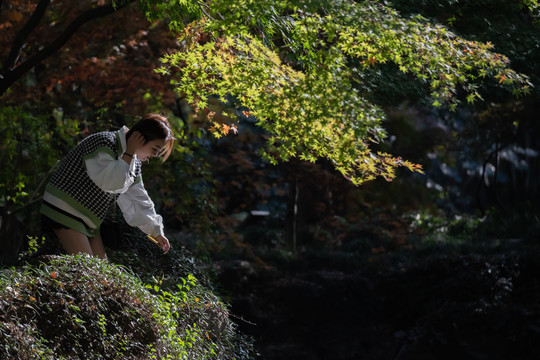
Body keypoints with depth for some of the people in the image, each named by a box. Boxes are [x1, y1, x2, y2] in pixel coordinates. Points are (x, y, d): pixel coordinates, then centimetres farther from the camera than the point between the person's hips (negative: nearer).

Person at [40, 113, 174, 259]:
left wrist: (155, 231, 13)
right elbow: (109, 183, -32)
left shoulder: (134, 163, 8)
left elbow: (137, 199, 15)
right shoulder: (104, 142, -20)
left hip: (87, 219, 9)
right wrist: (129, 153, -24)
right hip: (64, 208, -9)